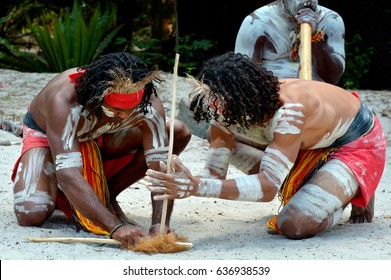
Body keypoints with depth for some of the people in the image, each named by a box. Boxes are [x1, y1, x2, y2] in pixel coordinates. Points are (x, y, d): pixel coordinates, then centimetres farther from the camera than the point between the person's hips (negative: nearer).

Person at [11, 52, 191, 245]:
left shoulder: (148, 103, -31)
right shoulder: (64, 100, -42)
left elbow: (161, 166, -32)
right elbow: (68, 175, -49)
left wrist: (160, 223, -48)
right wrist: (115, 227, -58)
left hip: (100, 140, 4)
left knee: (179, 133, -18)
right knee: (31, 215, -32)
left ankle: (106, 195, -6)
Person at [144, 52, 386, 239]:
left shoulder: (288, 109, -40)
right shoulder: (231, 107, -18)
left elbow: (267, 187, -44)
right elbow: (215, 173, -16)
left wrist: (196, 187, -53)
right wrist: (191, 182, -42)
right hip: (316, 140, 8)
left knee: (294, 226, -28)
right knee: (220, 135, -3)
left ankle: (354, 193, 3)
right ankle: (317, 186, 3)